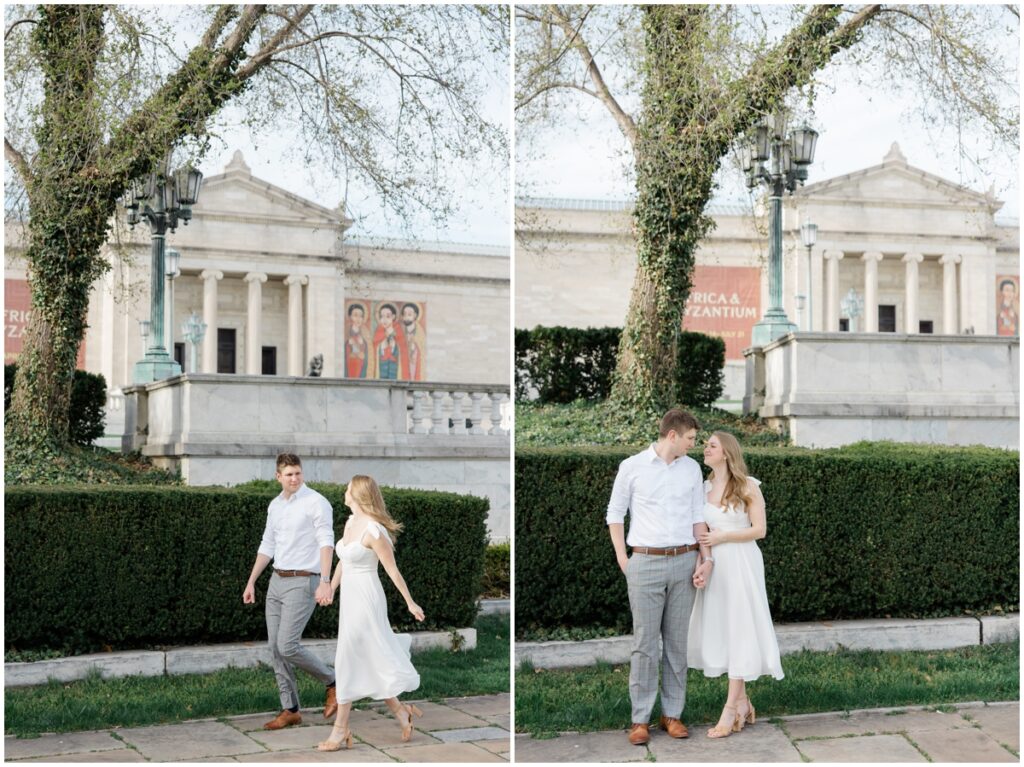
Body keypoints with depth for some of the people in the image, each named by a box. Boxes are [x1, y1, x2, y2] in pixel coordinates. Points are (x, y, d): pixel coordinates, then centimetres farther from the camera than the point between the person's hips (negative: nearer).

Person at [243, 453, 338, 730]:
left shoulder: (316, 502, -10)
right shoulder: (275, 505, 12)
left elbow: (326, 543, -17)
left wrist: (325, 581, -28)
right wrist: (251, 582, 17)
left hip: (302, 583, -7)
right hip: (277, 582, 8)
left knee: (288, 647, -13)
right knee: (276, 648, 5)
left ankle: (332, 683, 8)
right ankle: (290, 710, 13)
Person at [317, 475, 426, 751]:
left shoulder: (373, 531, -19)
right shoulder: (350, 523, 7)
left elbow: (392, 570, -13)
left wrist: (410, 603, -8)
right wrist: (330, 590, 21)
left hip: (365, 599, -9)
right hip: (349, 598, 9)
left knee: (348, 664, -4)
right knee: (368, 662, 13)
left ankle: (341, 730, 5)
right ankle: (400, 712, 26)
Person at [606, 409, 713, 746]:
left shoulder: (692, 468, 8)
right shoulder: (632, 466, -1)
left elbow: (697, 517, 12)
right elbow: (615, 513, 5)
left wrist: (705, 558, 1)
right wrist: (622, 559, -1)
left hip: (683, 562, 3)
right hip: (645, 563, -3)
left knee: (677, 641, 7)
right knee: (645, 643, -1)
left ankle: (672, 713, 15)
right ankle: (640, 718, 5)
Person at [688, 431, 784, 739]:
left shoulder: (748, 487, -5)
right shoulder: (704, 488, 9)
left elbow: (759, 529, -7)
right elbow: (702, 530, 12)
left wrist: (722, 536, -13)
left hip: (741, 565, -5)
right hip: (713, 566, 5)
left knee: (738, 630, -4)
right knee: (720, 631, 6)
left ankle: (731, 707, -4)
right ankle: (743, 703, 16)